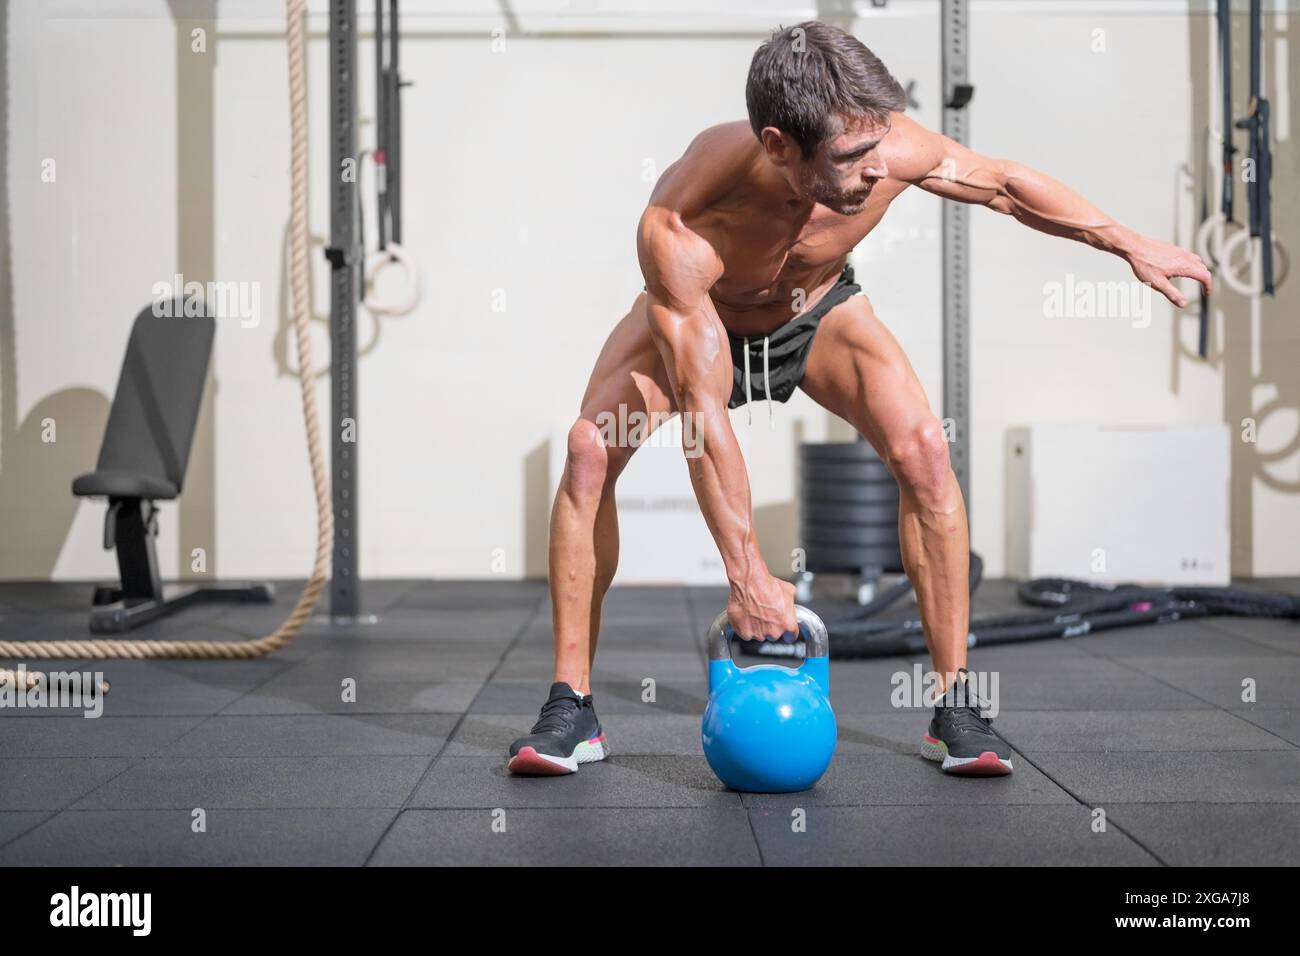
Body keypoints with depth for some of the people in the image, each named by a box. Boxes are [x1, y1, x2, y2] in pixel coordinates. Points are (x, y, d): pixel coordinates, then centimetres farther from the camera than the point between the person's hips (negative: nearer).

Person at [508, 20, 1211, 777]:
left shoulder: (891, 148, -35)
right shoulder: (678, 229, -43)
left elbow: (1004, 183, -11)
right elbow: (702, 414, -38)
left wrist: (1131, 245, -8)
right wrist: (747, 575, -35)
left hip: (820, 308, 2)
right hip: (696, 317, -2)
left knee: (923, 448, -21)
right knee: (591, 451, -25)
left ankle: (955, 707, -9)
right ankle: (573, 708, -12)